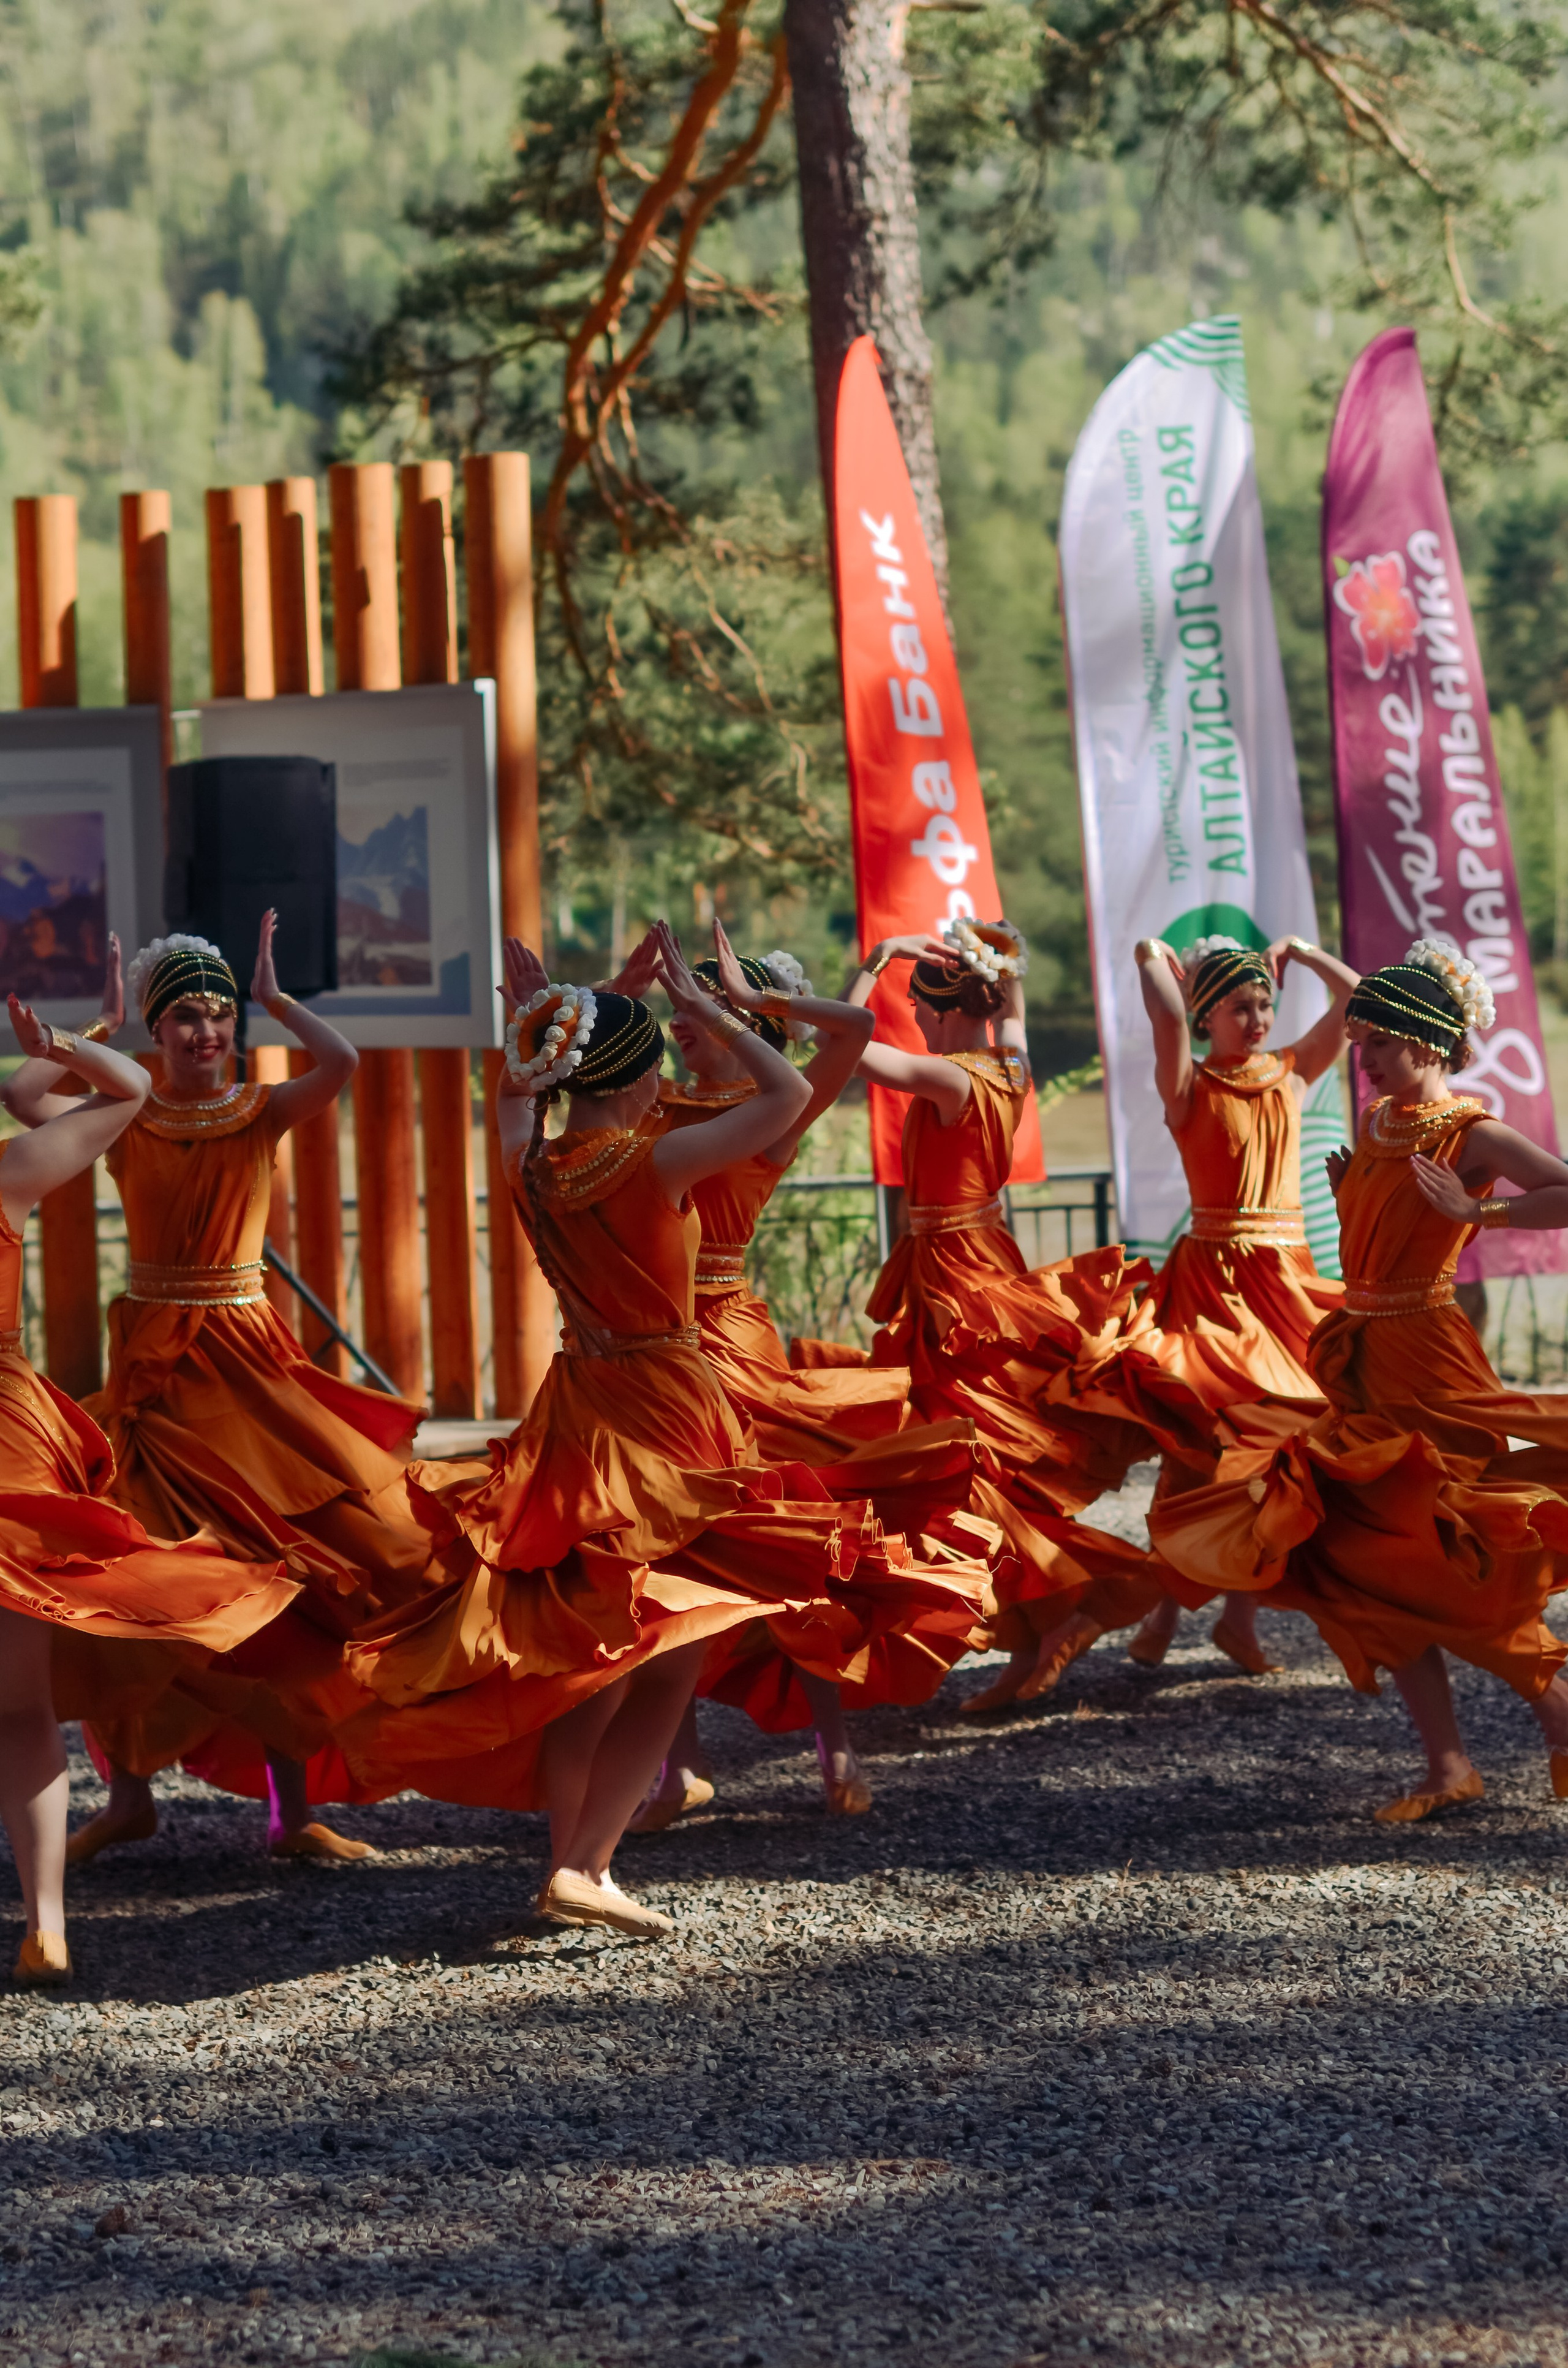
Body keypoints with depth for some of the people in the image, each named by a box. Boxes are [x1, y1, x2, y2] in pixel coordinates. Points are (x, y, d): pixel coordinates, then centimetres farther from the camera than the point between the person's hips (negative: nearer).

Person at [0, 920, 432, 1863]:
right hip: (151, 1366, 0)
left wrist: (274, 995, -6)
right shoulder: (125, 1120, 2)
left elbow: (341, 1062, -19)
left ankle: (292, 1805, 2)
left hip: (245, 1357, 0)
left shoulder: (263, 1113, 0)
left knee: (282, 1572, -6)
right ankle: (130, 1794, 13)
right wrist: (105, 1024, -5)